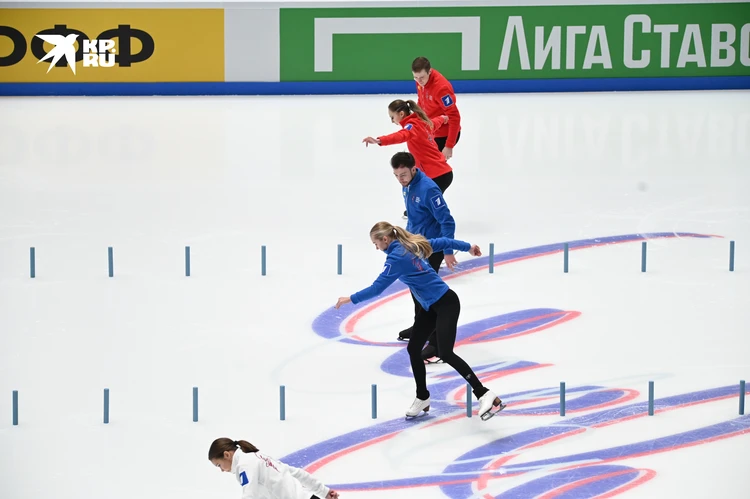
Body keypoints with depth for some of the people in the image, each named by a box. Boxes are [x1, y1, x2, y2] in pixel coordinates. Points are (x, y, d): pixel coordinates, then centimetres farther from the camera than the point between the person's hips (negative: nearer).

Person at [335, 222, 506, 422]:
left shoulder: (397, 257, -20)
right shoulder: (409, 245, 7)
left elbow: (377, 287, -20)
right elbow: (441, 242, 17)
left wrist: (351, 299, -10)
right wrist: (467, 247, 32)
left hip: (446, 303, -10)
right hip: (430, 306, 10)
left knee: (446, 354, -17)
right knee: (413, 349, 10)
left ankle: (485, 395, -19)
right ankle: (422, 398, 23)